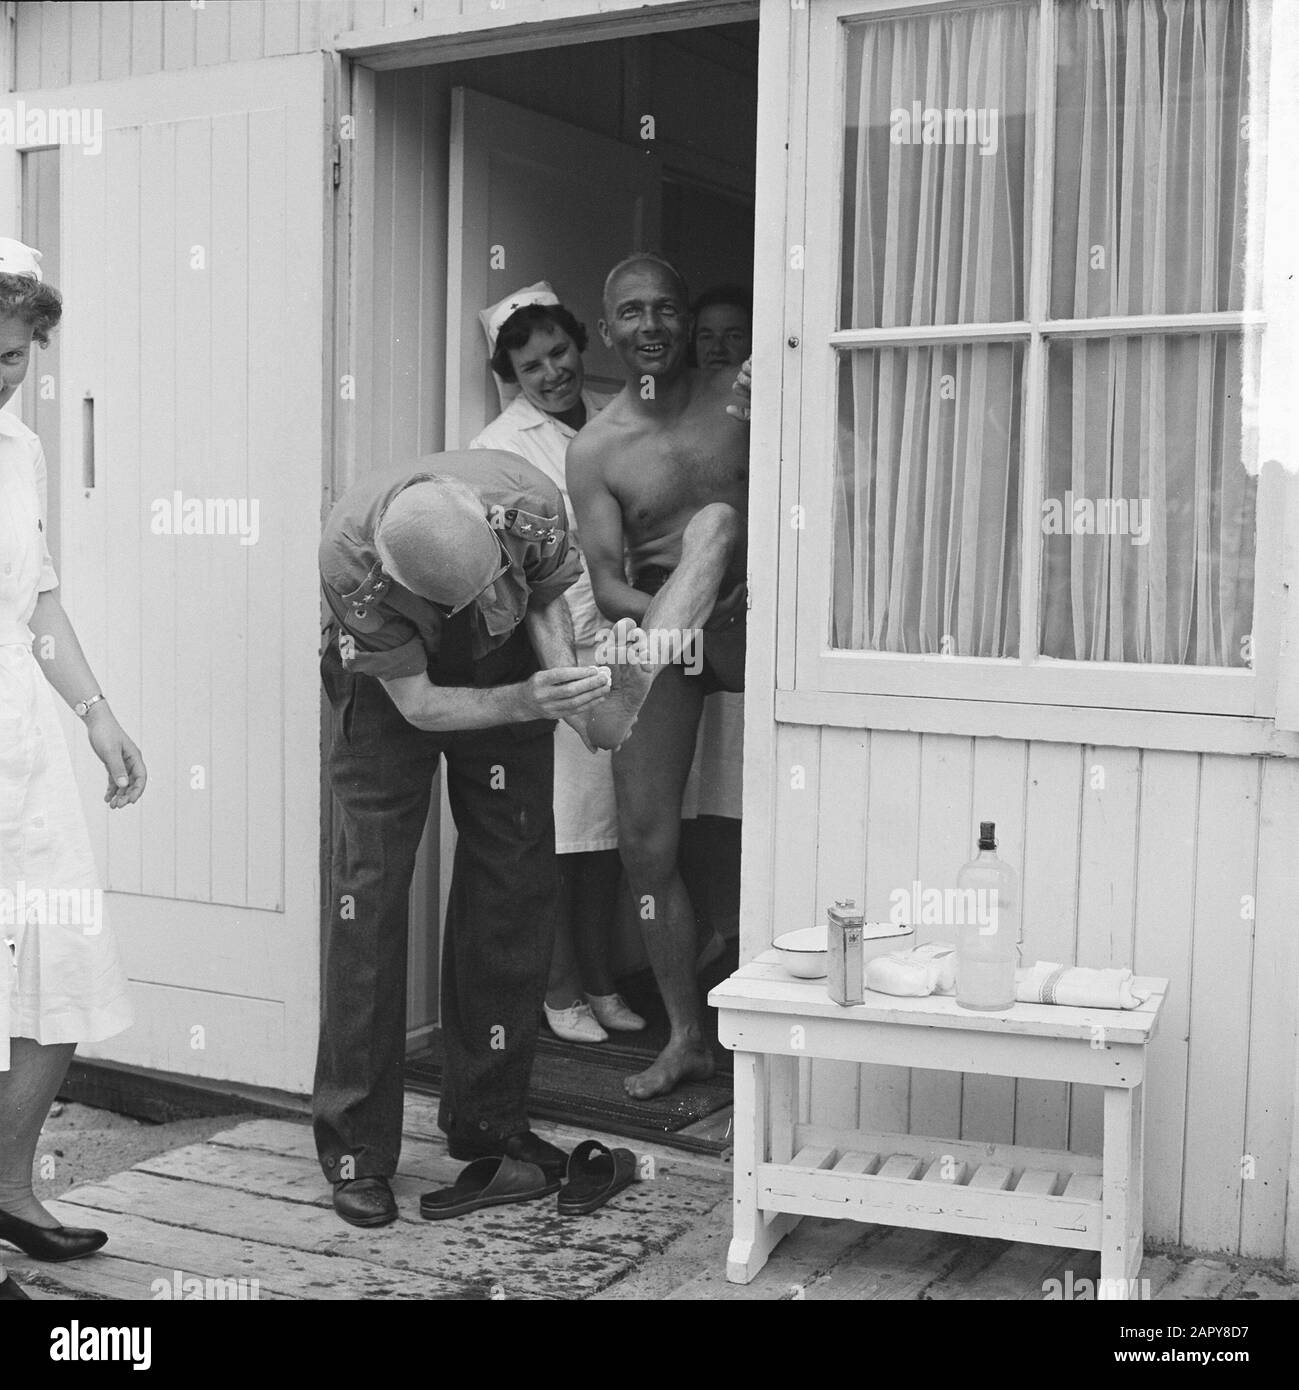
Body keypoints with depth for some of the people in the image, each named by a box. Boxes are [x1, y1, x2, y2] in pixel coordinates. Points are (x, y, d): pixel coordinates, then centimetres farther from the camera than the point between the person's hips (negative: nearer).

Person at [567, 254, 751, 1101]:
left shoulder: (740, 399, -2)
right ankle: (687, 1039, 14)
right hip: (659, 636, 0)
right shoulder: (595, 450, -2)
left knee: (718, 520, -28)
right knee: (647, 844, -4)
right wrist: (662, 616, -28)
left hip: (746, 622, 0)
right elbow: (605, 584, -8)